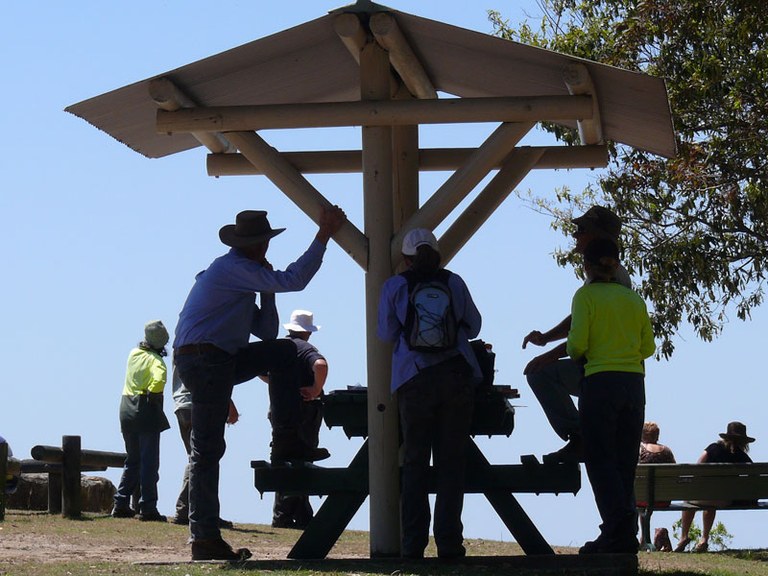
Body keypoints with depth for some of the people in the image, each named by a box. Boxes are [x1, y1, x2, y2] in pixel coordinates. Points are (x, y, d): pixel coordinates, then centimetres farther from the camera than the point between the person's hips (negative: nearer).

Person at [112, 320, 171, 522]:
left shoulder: (133, 354, 8)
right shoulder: (155, 360, -11)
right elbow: (159, 380, -28)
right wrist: (154, 397, -14)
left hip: (126, 409, 6)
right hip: (146, 412, -6)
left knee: (132, 460, 16)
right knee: (149, 462, -3)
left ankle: (121, 504, 13)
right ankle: (147, 508, -7)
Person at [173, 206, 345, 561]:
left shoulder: (242, 277, 22)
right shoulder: (235, 269, -9)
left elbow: (266, 333, 21)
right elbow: (293, 281, -18)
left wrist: (268, 290, 13)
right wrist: (324, 236, -14)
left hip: (219, 360, 10)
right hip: (203, 361, -10)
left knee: (283, 352, 12)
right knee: (207, 450, -9)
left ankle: (286, 442, 6)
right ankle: (204, 539, -8)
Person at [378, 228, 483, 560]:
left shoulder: (394, 287, 1)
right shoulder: (454, 282, 5)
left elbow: (386, 333, 7)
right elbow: (473, 326, 13)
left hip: (415, 380, -1)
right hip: (457, 377, 1)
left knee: (414, 462, 4)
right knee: (451, 461, 3)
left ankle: (413, 544, -1)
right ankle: (449, 542, 0)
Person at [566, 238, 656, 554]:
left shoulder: (586, 295, -3)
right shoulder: (633, 298, 12)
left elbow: (577, 344, -10)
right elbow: (648, 347, 12)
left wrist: (575, 355, 11)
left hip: (601, 382, -5)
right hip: (635, 383, 5)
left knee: (601, 460, -4)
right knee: (625, 462, 9)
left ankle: (618, 526, -19)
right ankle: (626, 534, 4)